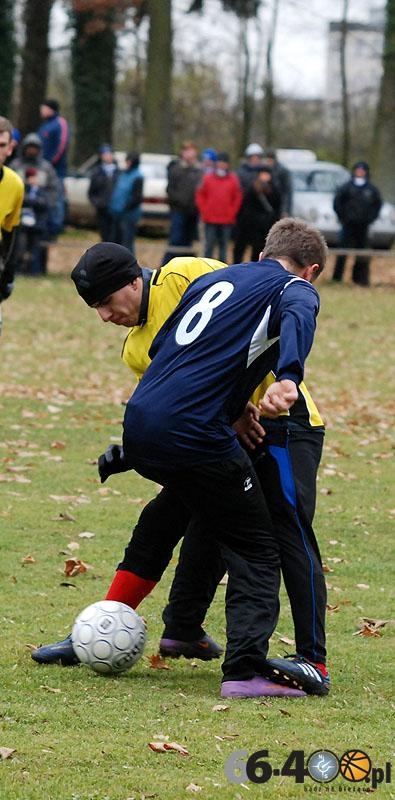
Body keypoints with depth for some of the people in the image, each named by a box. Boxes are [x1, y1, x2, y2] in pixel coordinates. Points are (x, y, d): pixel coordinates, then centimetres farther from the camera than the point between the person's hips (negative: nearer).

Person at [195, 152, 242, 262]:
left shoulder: (233, 179, 2)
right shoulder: (208, 178, 2)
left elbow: (238, 198, 5)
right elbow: (200, 195, 5)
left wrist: (232, 212, -3)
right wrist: (204, 211, -2)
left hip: (227, 220, 0)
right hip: (210, 220, 0)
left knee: (224, 246, 7)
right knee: (209, 245, 1)